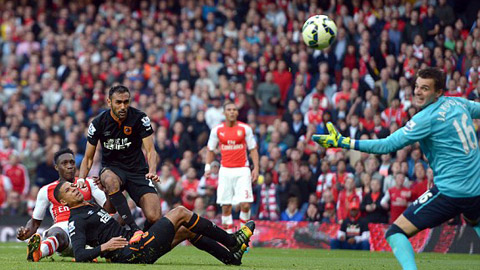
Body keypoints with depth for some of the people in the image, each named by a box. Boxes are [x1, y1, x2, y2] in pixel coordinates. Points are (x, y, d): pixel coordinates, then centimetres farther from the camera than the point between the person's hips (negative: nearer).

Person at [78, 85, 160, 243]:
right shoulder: (98, 123, -6)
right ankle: (134, 229, -42)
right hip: (111, 168, 0)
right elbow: (88, 157, 3)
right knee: (110, 180, -41)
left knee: (154, 217, -19)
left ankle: (145, 235, 18)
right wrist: (81, 179, -15)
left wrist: (152, 171, -30)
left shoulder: (139, 118, -8)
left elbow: (150, 150, -9)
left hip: (137, 169, 0)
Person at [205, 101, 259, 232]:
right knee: (226, 206, 0)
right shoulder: (217, 130, 4)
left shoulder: (245, 129, 1)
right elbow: (210, 150, 13)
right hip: (225, 171, 1)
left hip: (242, 171, -1)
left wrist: (256, 168, -5)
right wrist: (208, 167, 1)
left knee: (245, 204, -12)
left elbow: (253, 149, 5)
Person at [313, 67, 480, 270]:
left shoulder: (427, 118, -14)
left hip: (449, 192, -8)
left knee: (395, 233, -8)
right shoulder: (458, 103, 6)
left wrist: (343, 142, -19)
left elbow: (387, 145, -17)